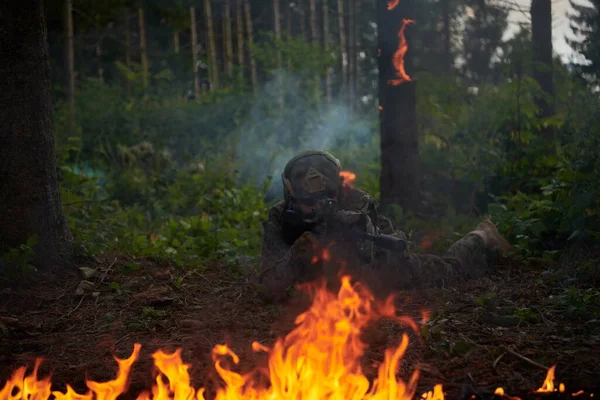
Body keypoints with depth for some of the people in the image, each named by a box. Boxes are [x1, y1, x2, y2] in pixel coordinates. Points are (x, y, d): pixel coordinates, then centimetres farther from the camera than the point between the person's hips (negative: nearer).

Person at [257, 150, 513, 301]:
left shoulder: (356, 205, -32)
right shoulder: (280, 220, -29)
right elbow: (272, 289, -35)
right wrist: (297, 254, -50)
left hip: (384, 265, -3)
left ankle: (483, 239, 44)